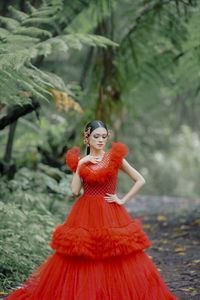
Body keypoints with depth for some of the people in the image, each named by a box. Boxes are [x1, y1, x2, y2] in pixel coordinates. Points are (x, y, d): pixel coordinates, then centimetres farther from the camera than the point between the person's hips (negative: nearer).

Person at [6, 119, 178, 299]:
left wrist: (123, 200, -3)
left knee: (117, 263, -5)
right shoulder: (79, 161, 7)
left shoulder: (115, 158, 1)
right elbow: (75, 191, -4)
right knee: (83, 263, 1)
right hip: (85, 216, 2)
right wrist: (80, 165, -7)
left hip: (111, 215, -1)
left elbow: (140, 180, 2)